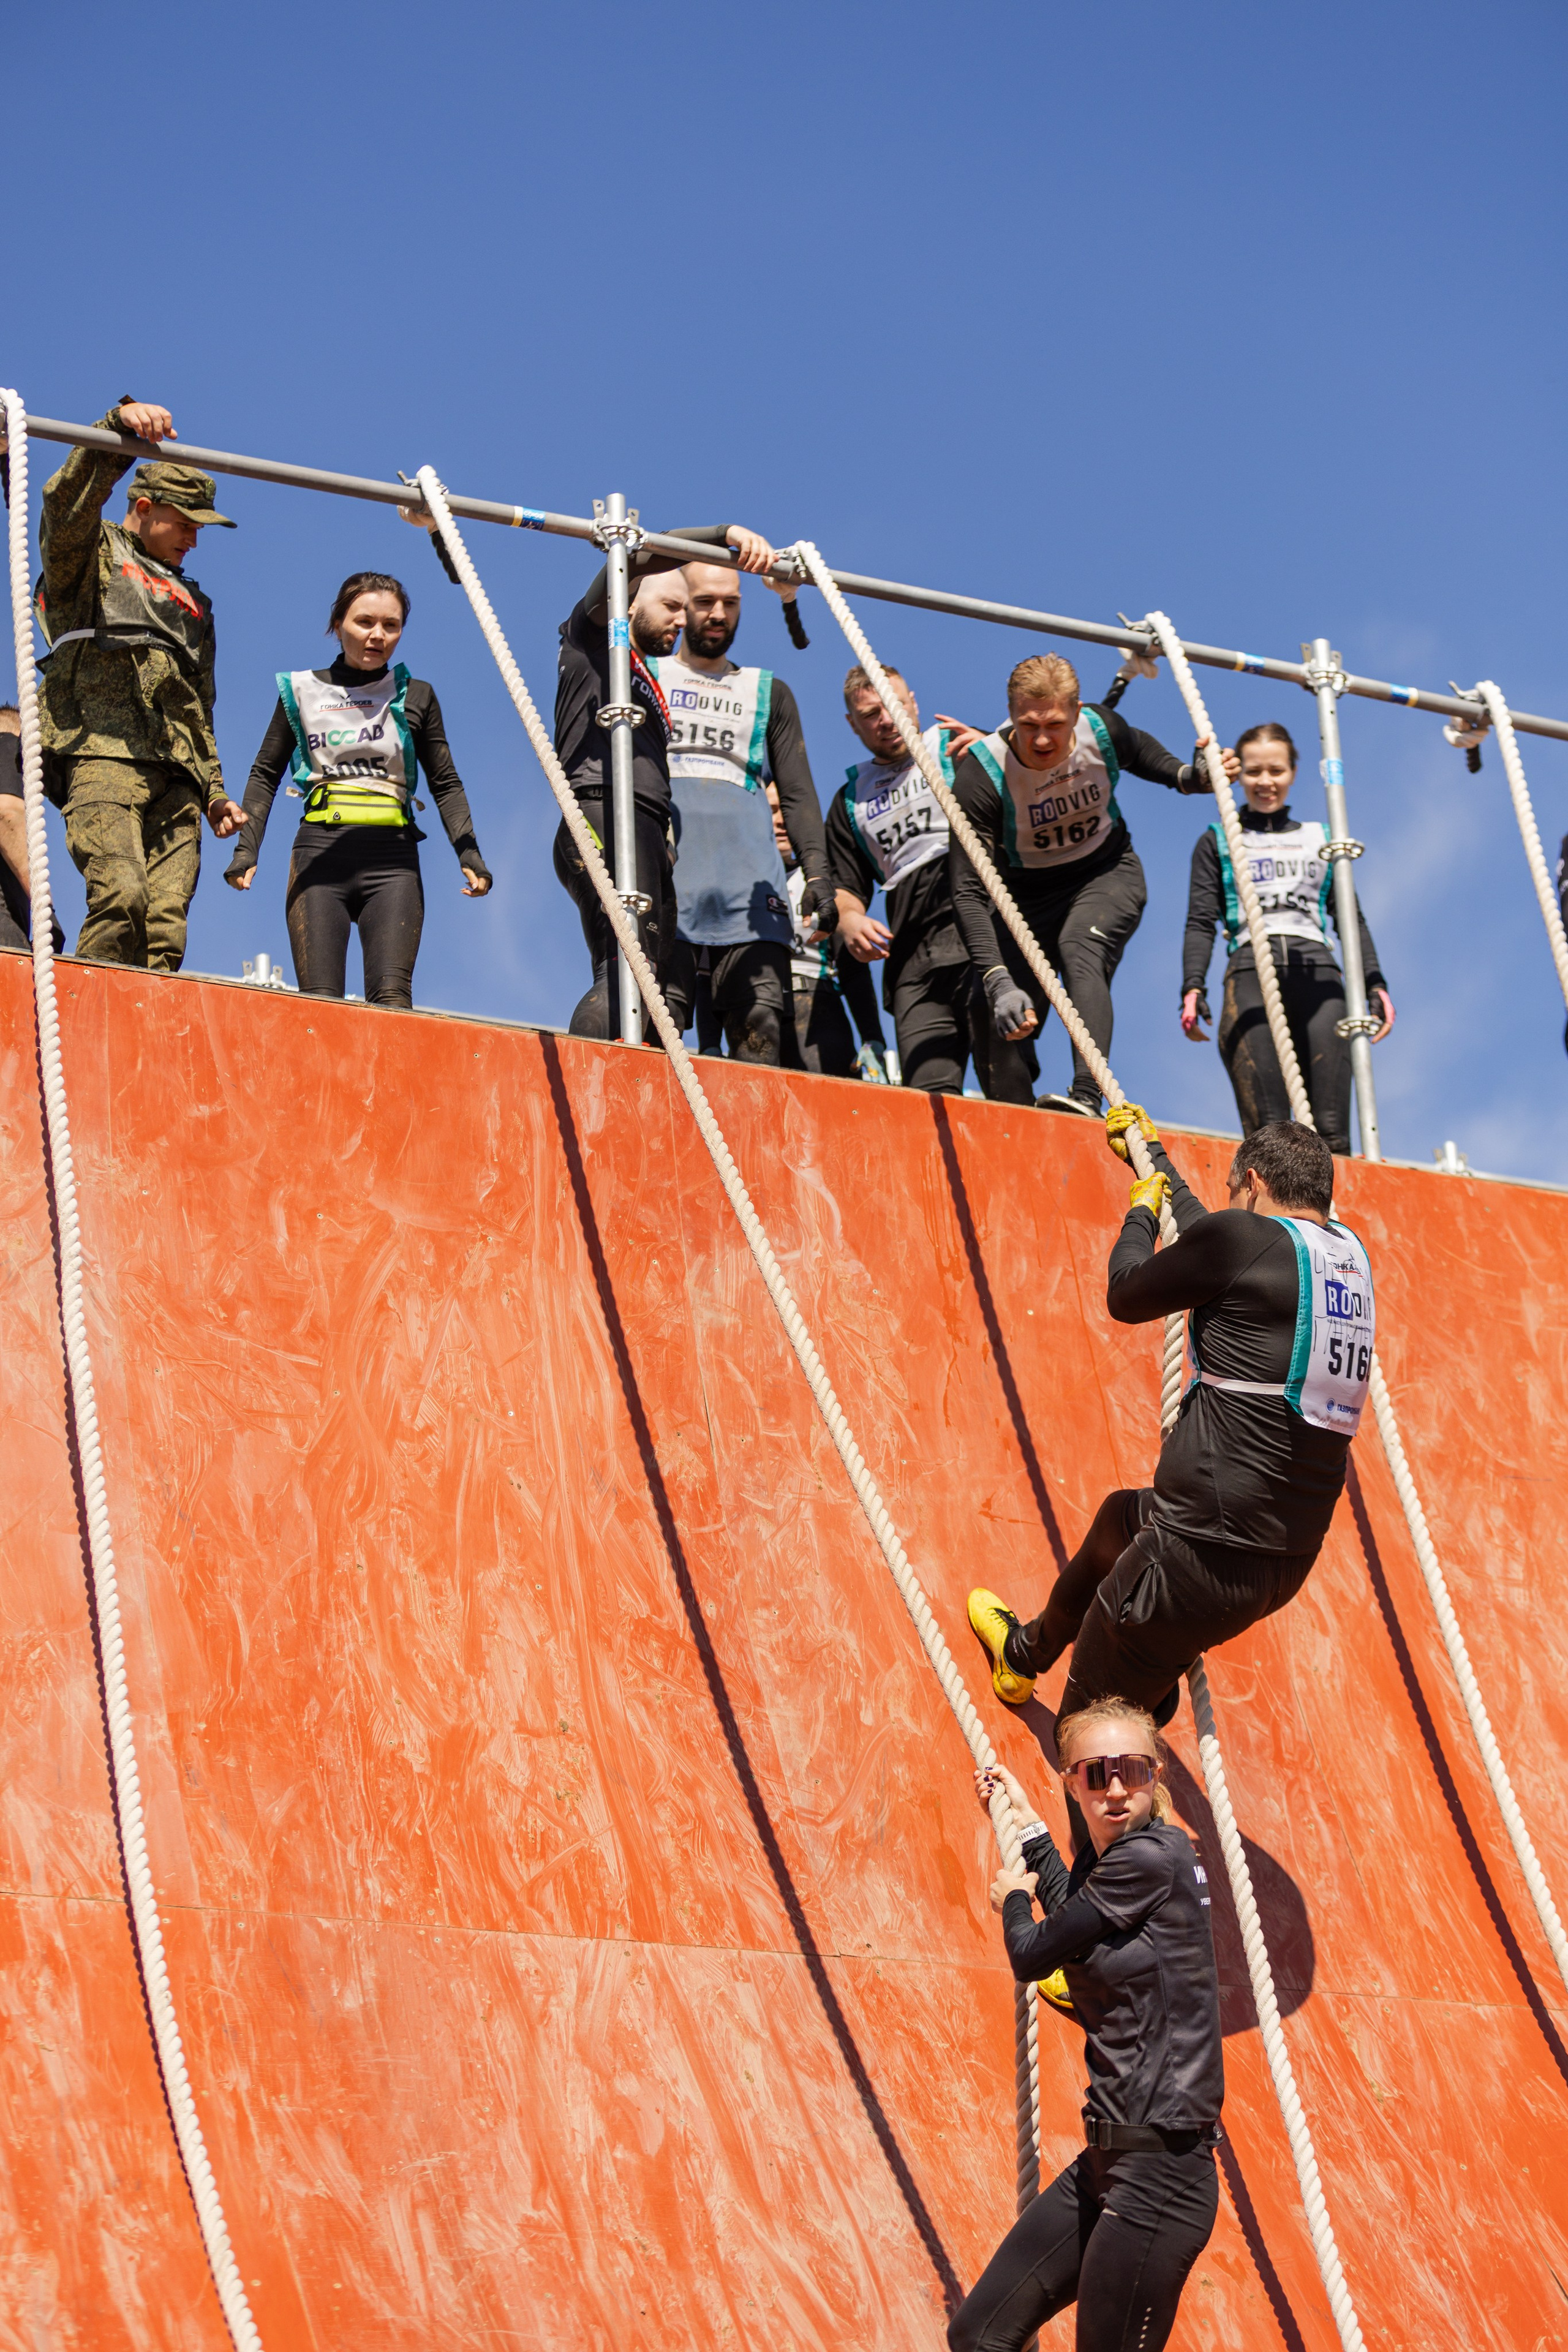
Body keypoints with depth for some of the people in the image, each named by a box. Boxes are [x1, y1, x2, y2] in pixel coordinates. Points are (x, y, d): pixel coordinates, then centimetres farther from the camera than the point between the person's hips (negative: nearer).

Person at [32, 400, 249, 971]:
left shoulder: (191, 602, 34)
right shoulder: (93, 555, 16)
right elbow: (68, 502, -8)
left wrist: (214, 791, 25)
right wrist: (119, 429, -21)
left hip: (176, 774, 6)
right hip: (102, 754, -6)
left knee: (168, 923, -10)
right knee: (121, 894, -27)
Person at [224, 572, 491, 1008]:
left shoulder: (416, 697, 11)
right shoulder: (302, 692, 12)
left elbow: (446, 783, 13)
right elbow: (266, 775, 13)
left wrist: (468, 852, -2)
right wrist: (246, 848, 0)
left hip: (392, 860, 0)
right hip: (319, 852, 0)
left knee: (391, 996, -18)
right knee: (319, 1002, -11)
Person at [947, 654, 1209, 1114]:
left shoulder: (1102, 729, -19)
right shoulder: (980, 776, -29)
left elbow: (1141, 752, 10)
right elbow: (968, 891, -33)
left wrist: (1188, 776, -11)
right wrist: (998, 981, -44)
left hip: (1108, 873, 0)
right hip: (1028, 892, 1)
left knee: (1078, 948, -33)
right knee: (1003, 1028, -8)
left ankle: (1088, 1096, -50)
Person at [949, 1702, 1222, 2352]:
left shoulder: (1151, 1856, -16)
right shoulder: (1103, 1857, 10)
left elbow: (1032, 1957, -8)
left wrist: (1013, 1899, 14)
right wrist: (1028, 1824, 33)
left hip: (1159, 2169, -10)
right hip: (1107, 2160, 10)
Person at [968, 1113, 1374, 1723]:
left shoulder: (1243, 1236, -14)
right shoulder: (1350, 1256, 9)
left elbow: (1126, 1297, 2)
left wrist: (1141, 1212, 21)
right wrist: (1154, 1158, 42)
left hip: (1210, 1556, -10)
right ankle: (1026, 1653, 58)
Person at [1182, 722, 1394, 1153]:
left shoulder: (1320, 838, 25)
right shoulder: (1217, 841, 20)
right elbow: (1201, 923, 10)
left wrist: (1375, 983, 7)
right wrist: (1193, 987, -6)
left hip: (1317, 971, 2)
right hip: (1251, 970, -2)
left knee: (1331, 1130, -14)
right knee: (1266, 1131, -18)